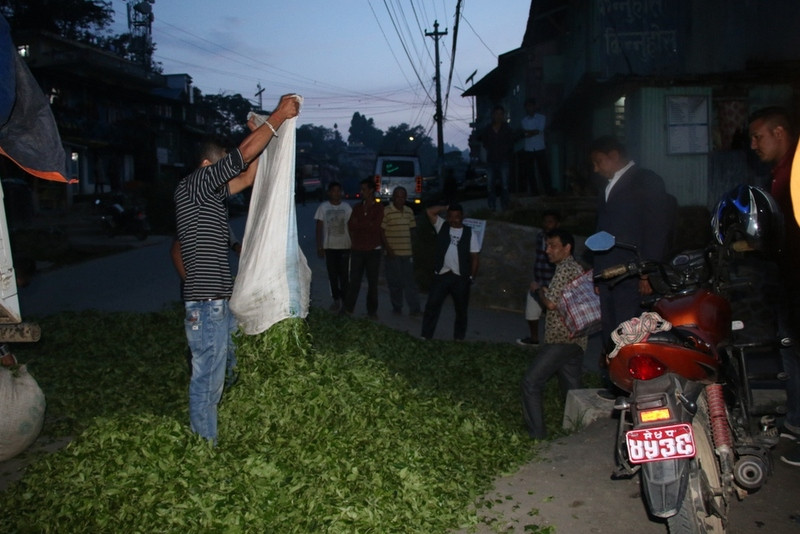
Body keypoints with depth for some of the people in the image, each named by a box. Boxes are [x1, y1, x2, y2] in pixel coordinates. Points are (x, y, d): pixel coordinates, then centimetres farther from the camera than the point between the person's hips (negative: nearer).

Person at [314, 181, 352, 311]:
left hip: (344, 246, 0)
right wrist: (319, 247, -3)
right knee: (332, 275, 5)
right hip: (329, 246, 0)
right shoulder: (323, 207, 1)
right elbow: (319, 227, 2)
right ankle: (336, 300, 15)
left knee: (344, 274, 0)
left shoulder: (346, 207, 2)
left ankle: (345, 299, 9)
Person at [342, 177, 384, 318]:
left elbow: (375, 225, -11)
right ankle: (348, 308, 7)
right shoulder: (357, 207, 13)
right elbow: (350, 225, 2)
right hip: (357, 249, 2)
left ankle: (372, 311, 10)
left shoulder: (379, 208, 3)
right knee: (354, 280, 0)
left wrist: (358, 223, -3)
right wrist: (367, 225, -9)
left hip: (373, 250, -2)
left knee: (372, 282, 3)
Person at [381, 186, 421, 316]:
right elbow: (382, 231, -7)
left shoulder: (409, 211, 10)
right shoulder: (386, 211, -7)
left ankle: (414, 308, 5)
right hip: (392, 252, -4)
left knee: (409, 281, 3)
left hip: (407, 252, 4)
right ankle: (397, 307, 16)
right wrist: (388, 248, -13)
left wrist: (414, 248, 12)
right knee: (394, 282, 5)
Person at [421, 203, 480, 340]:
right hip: (441, 274, 0)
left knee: (461, 309, 10)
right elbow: (430, 211, -4)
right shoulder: (442, 226, 5)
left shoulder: (470, 233, 2)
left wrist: (472, 277, -2)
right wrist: (446, 207, -1)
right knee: (432, 305, -4)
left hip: (461, 278, 0)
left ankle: (459, 338, 23)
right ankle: (426, 336, 2)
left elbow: (474, 257, 2)